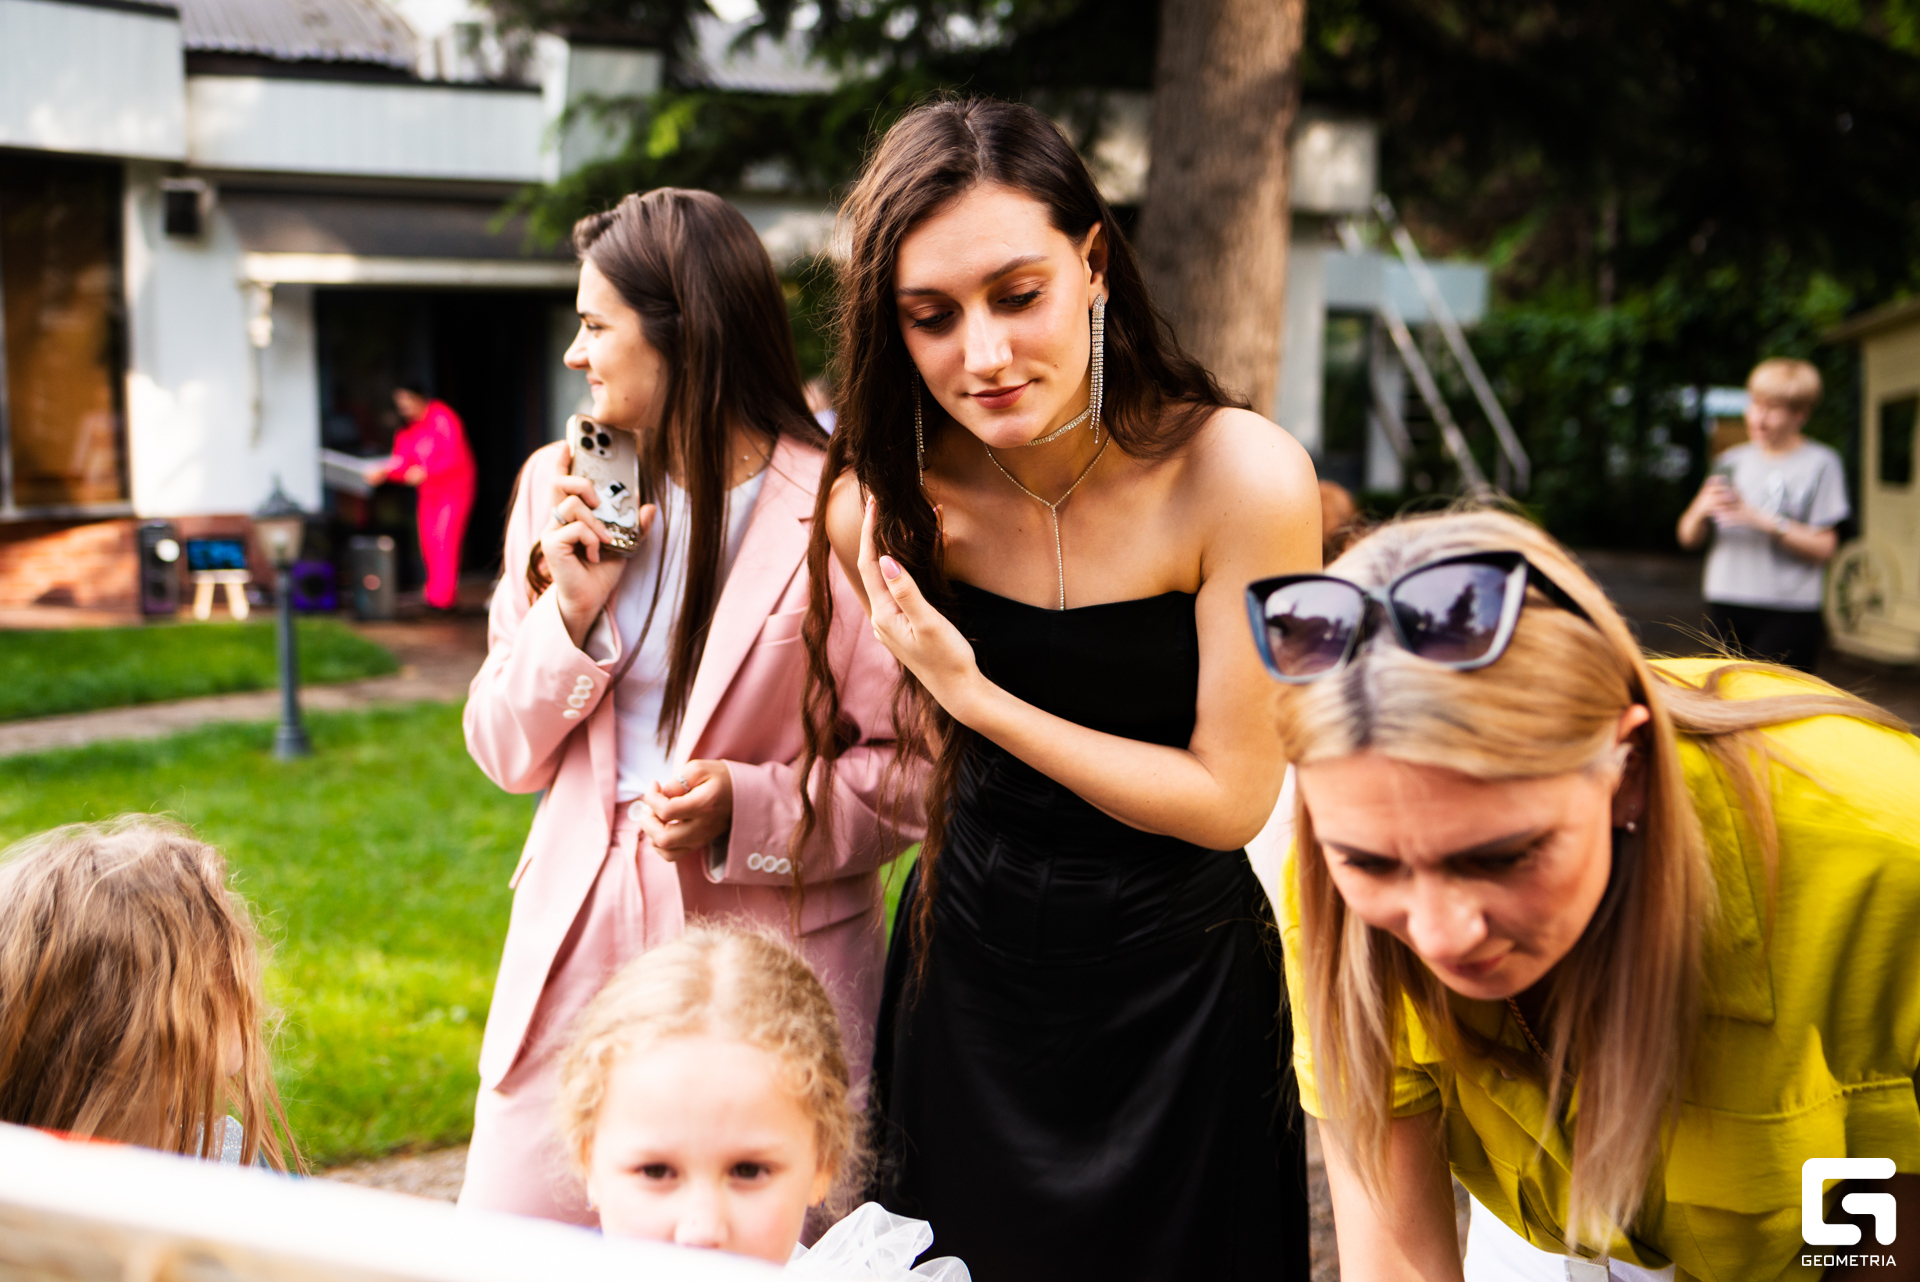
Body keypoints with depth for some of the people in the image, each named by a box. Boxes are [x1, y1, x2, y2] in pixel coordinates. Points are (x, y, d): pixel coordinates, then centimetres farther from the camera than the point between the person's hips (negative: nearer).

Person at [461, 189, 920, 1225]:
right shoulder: (562, 487, 7)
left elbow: (913, 771, -7)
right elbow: (504, 753, 9)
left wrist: (750, 809, -21)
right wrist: (572, 615, -7)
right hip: (573, 950, 4)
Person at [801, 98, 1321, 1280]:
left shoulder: (1243, 477, -21)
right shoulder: (891, 501, -9)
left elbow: (1231, 798, -17)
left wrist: (978, 696, -22)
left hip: (1178, 984, -3)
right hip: (968, 962, 3)